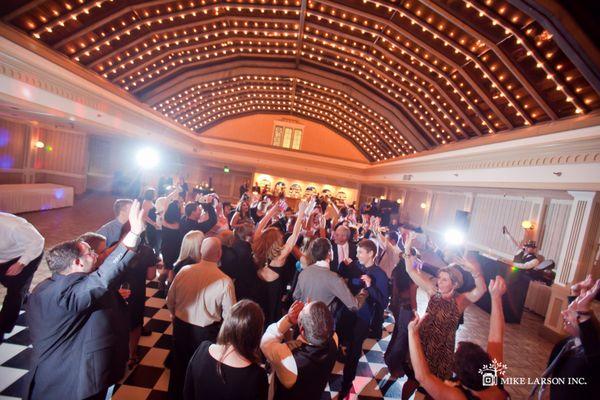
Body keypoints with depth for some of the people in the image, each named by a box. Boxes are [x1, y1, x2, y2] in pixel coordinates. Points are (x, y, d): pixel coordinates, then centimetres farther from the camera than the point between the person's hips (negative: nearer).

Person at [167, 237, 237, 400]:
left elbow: (170, 300, -4)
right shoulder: (225, 281, -26)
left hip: (181, 326, 3)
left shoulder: (184, 270, -17)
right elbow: (229, 315, -16)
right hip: (206, 332, -3)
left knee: (179, 364, 29)